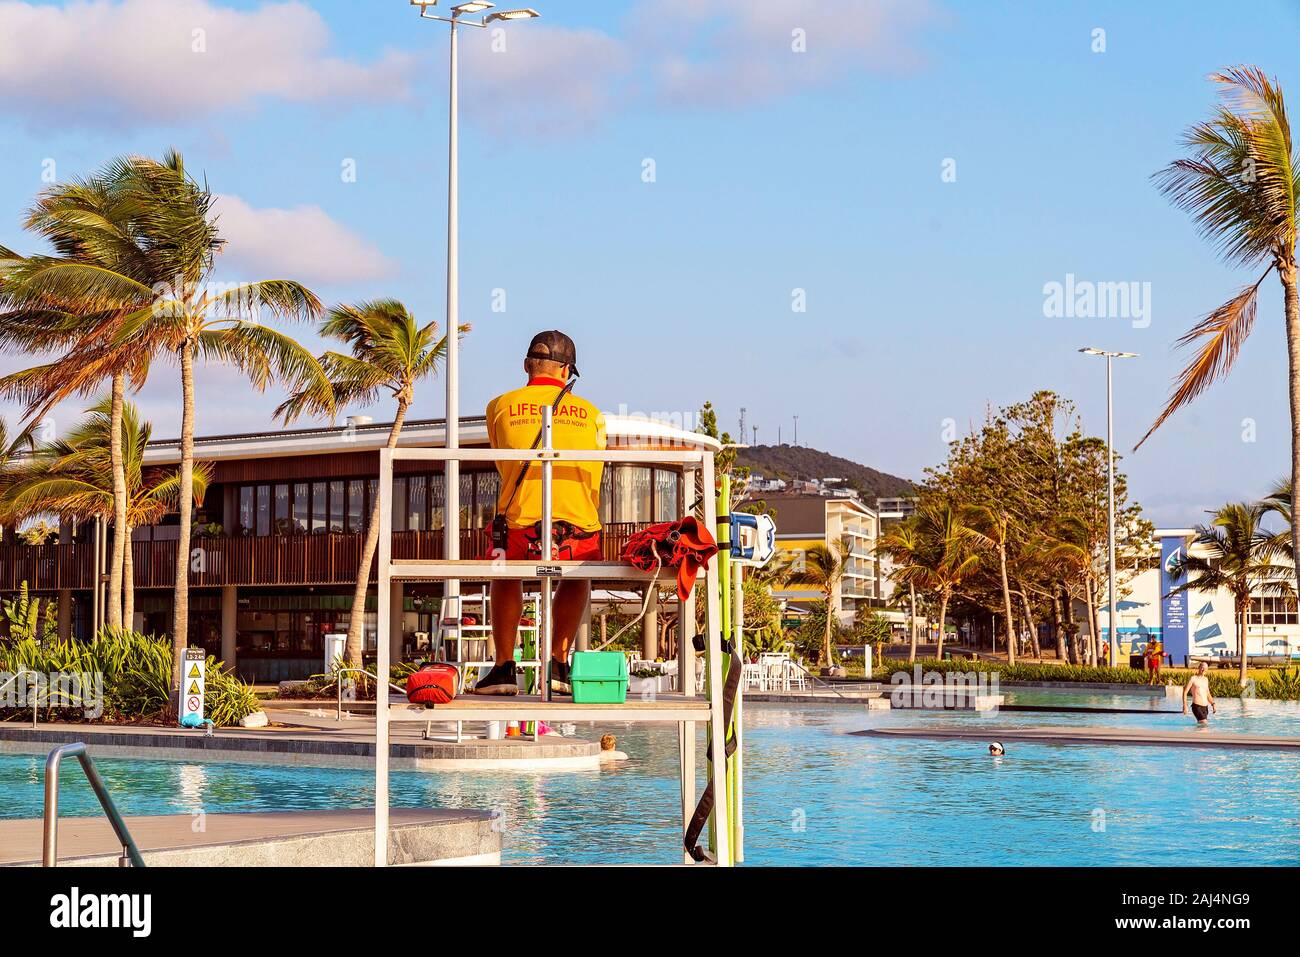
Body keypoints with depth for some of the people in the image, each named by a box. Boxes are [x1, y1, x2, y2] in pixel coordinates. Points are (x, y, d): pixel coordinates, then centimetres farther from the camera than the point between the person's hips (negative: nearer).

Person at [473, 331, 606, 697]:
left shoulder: (500, 407, 11)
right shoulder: (590, 414, 13)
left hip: (520, 531, 0)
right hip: (577, 534, 0)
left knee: (505, 576, 33)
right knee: (576, 577, 34)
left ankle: (504, 667, 26)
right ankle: (559, 664, 25)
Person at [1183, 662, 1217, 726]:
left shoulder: (1206, 679, 17)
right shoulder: (1193, 678, -3)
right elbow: (1185, 692, -6)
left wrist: (1213, 704, 12)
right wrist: (1185, 705, -15)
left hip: (1205, 707, 7)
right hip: (1197, 706, -7)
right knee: (1204, 724, -19)